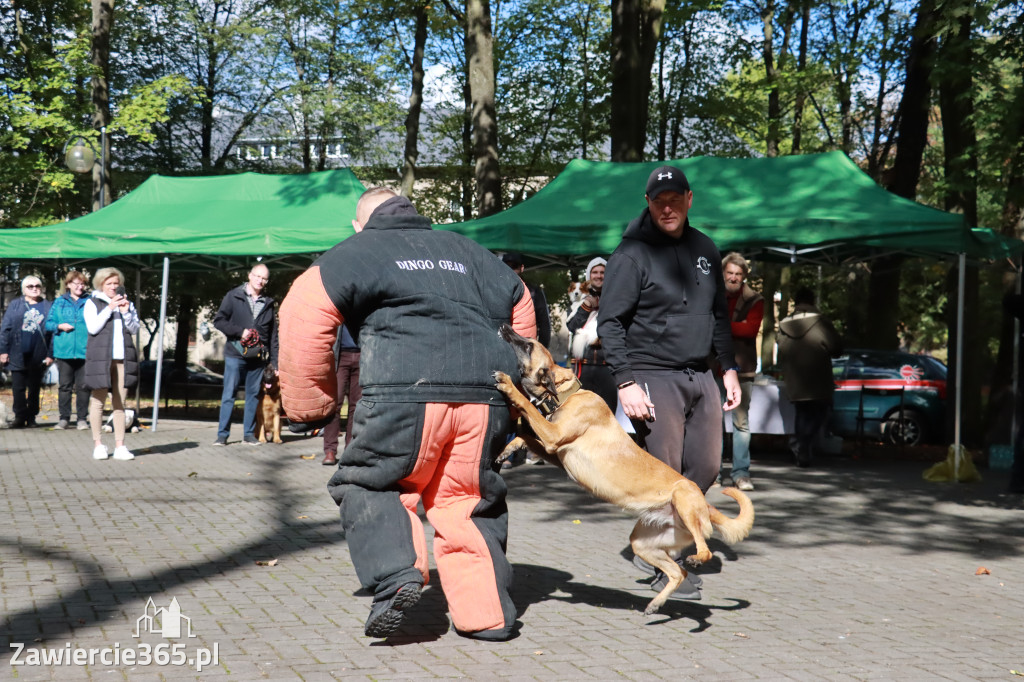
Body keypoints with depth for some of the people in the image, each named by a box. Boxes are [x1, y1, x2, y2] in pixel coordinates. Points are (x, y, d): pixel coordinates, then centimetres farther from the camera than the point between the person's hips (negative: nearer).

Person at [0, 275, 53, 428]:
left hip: (38, 357, 0)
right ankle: (20, 418, 3)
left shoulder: (47, 307, 5)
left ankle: (31, 418, 17)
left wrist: (50, 354, -3)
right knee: (18, 388, -1)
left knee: (34, 389, 9)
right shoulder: (15, 305, 6)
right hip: (18, 356, 0)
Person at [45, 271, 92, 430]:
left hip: (84, 351, -1)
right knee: (65, 386, 4)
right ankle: (64, 418, 10)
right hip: (64, 350, 1)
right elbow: (48, 323, 12)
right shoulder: (59, 302, 12)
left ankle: (82, 418, 6)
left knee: (83, 386, -1)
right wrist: (59, 326, -8)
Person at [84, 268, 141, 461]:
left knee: (120, 401, 3)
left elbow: (134, 329, 12)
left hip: (122, 357, 4)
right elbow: (93, 327, -7)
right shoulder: (92, 303, 6)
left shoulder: (126, 303, 19)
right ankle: (98, 444, 5)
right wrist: (109, 308, -11)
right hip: (100, 356, -4)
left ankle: (119, 445, 5)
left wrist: (126, 312, -4)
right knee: (98, 400, -3)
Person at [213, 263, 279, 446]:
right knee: (229, 394, -2)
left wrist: (274, 362, 7)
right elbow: (219, 320, -1)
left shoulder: (268, 303, 12)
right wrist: (240, 332, -11)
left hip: (258, 357, 3)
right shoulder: (233, 296, 4)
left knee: (254, 395, 6)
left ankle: (249, 434, 14)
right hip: (235, 355, -3)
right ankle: (222, 434, 3)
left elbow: (273, 335, 13)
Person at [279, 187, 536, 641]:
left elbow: (306, 310, 0)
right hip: (485, 395, 5)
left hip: (406, 392, -5)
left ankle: (396, 575, -12)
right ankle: (488, 614, 12)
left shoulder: (358, 251, 13)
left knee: (369, 484, 9)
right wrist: (508, 375, 40)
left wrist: (310, 406, 4)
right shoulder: (464, 251, 29)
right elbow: (519, 306, 33)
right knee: (468, 500, 14)